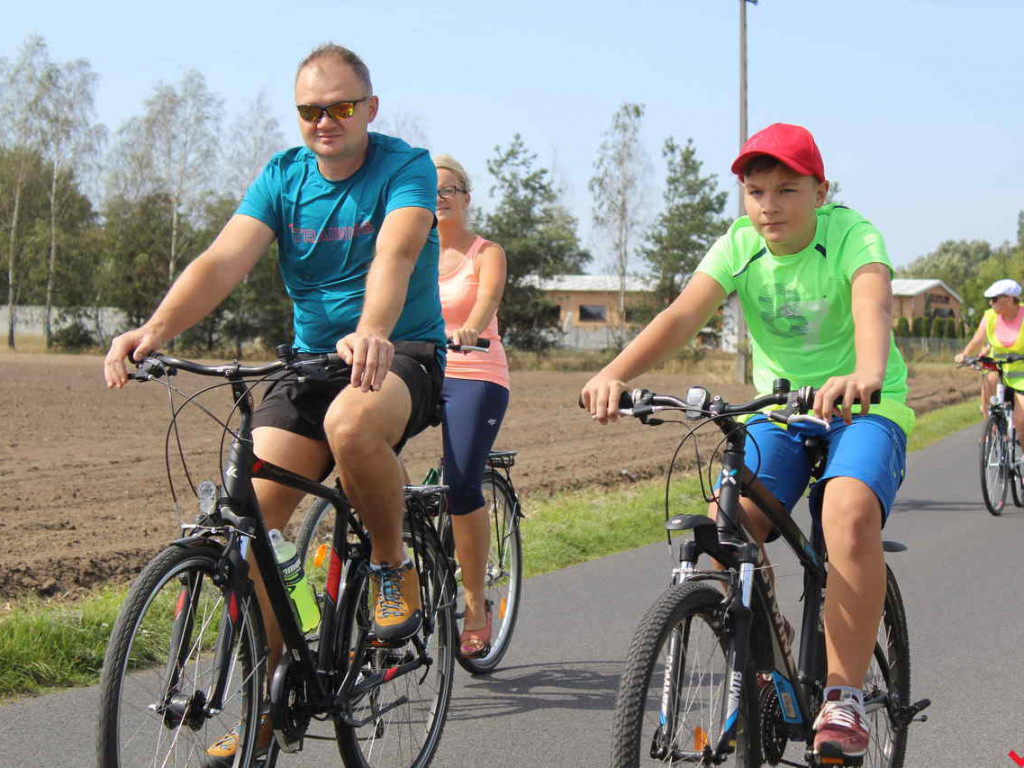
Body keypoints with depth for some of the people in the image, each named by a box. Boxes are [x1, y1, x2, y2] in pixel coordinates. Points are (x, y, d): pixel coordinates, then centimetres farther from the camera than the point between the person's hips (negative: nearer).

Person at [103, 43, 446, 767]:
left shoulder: (406, 167, -9)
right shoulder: (283, 176, 3)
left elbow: (395, 254, -29)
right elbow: (223, 260, -11)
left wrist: (371, 332, -50)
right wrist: (155, 330, -30)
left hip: (403, 354, -4)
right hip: (312, 359, 4)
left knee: (352, 423, -39)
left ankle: (394, 567, -11)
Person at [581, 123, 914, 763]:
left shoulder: (851, 234, -16)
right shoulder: (739, 245, -6)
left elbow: (874, 306, -37)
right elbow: (684, 314, -22)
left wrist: (866, 376, -60)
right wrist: (615, 373, -41)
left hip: (865, 407, -4)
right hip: (778, 411, 4)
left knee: (849, 514, -34)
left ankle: (844, 697, -23)